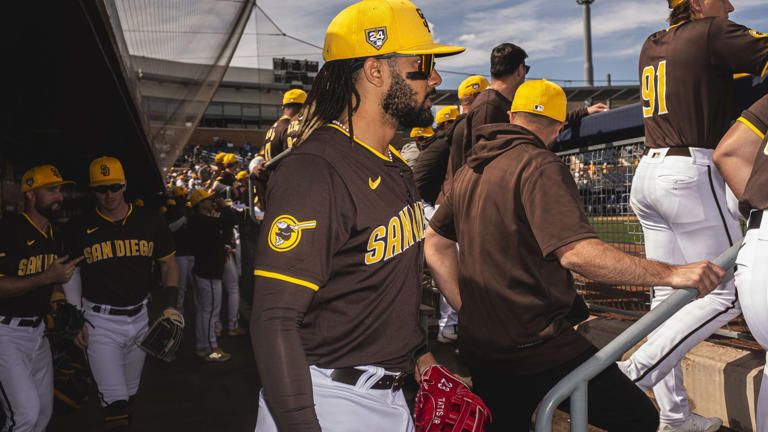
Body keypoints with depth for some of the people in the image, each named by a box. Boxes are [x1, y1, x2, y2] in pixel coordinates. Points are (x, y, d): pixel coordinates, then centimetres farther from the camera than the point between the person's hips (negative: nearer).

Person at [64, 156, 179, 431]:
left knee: (130, 394, 17)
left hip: (139, 317, 3)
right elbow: (70, 274, 5)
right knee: (114, 402, -8)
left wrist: (172, 308, -1)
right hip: (99, 321, -3)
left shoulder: (150, 221, 0)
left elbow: (168, 264, 10)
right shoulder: (79, 227, -4)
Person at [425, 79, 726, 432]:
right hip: (540, 349, -8)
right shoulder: (541, 166, -12)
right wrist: (670, 273, -21)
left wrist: (468, 311, 11)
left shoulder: (467, 172, 12)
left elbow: (434, 245, 15)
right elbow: (576, 252, -25)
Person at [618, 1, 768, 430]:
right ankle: (635, 373, -12)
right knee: (725, 295, -1)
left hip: (648, 173, 8)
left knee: (669, 294, 8)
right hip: (691, 174, -8)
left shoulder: (652, 47, 19)